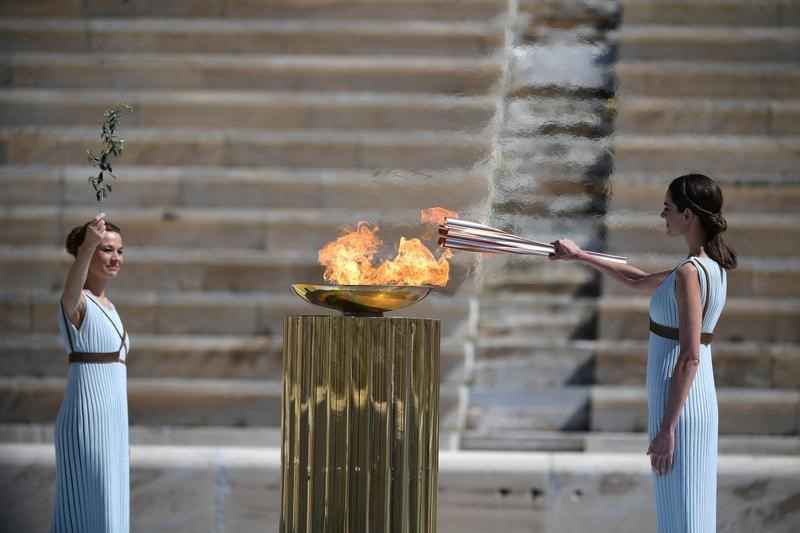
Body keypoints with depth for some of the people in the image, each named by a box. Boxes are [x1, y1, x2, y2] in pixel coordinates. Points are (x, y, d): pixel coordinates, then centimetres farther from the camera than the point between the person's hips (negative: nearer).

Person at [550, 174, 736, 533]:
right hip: (701, 399, 9)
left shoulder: (689, 273, -17)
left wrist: (666, 429, -20)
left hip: (678, 405, -9)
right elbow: (639, 281, 27)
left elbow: (689, 356, -21)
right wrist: (580, 256, 30)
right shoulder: (712, 267, 11)